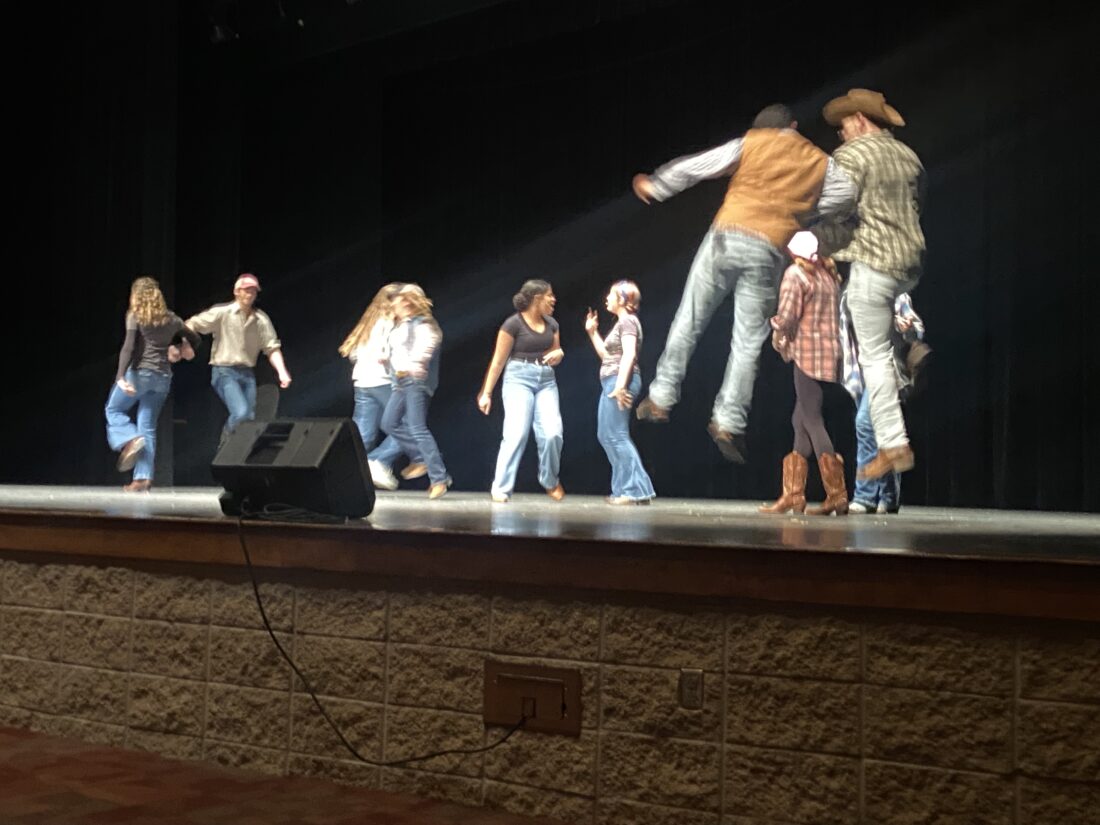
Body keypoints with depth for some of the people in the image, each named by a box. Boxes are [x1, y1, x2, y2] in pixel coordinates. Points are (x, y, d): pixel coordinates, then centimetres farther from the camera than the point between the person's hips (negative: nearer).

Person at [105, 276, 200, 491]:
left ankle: (131, 440, -11)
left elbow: (129, 346, -14)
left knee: (113, 410, 17)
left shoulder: (135, 315, -2)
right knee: (148, 426, 6)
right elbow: (194, 340, 20)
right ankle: (143, 477, -1)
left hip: (140, 372, -5)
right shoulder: (171, 318, 12)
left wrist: (121, 376, -21)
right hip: (163, 376, 5)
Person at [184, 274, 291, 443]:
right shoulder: (222, 312, -5)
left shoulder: (261, 319, 6)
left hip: (247, 373, 5)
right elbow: (192, 325, -4)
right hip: (224, 372, -5)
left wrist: (282, 372, -10)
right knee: (241, 412, -21)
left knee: (249, 418, 2)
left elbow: (272, 347, 5)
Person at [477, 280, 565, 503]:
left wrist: (558, 354, -2)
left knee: (552, 433, -11)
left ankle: (550, 481, 12)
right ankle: (501, 489, -7)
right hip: (519, 378, -5)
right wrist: (486, 393, -5)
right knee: (516, 433, -15)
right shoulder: (514, 324, -7)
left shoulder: (551, 324, 11)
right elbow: (498, 361, -4)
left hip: (546, 380, 5)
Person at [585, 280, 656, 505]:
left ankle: (635, 490, -11)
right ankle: (626, 489, 14)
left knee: (616, 436, -11)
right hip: (612, 382, 11)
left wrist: (620, 385, -28)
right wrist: (592, 332, 21)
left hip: (620, 381, -11)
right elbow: (607, 355, 26)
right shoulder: (621, 322, 21)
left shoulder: (627, 320, -9)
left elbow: (629, 354, -21)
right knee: (606, 436, 13)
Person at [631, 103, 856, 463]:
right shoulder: (821, 162, 15)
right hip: (768, 252, 1)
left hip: (726, 238, -1)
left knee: (688, 321, 11)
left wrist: (654, 186, 19)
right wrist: (802, 212, 11)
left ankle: (661, 397, 12)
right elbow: (845, 192, 1)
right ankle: (728, 422, -2)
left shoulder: (751, 143, 9)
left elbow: (694, 166, 7)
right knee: (748, 342, 4)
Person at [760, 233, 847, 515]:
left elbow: (787, 316, -15)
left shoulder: (795, 274, -5)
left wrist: (779, 336, 5)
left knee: (812, 421, -6)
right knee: (801, 420, 12)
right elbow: (836, 316, 17)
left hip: (807, 354, -8)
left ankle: (837, 495, -12)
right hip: (829, 354, 8)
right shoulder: (828, 275, 19)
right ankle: (793, 493, 13)